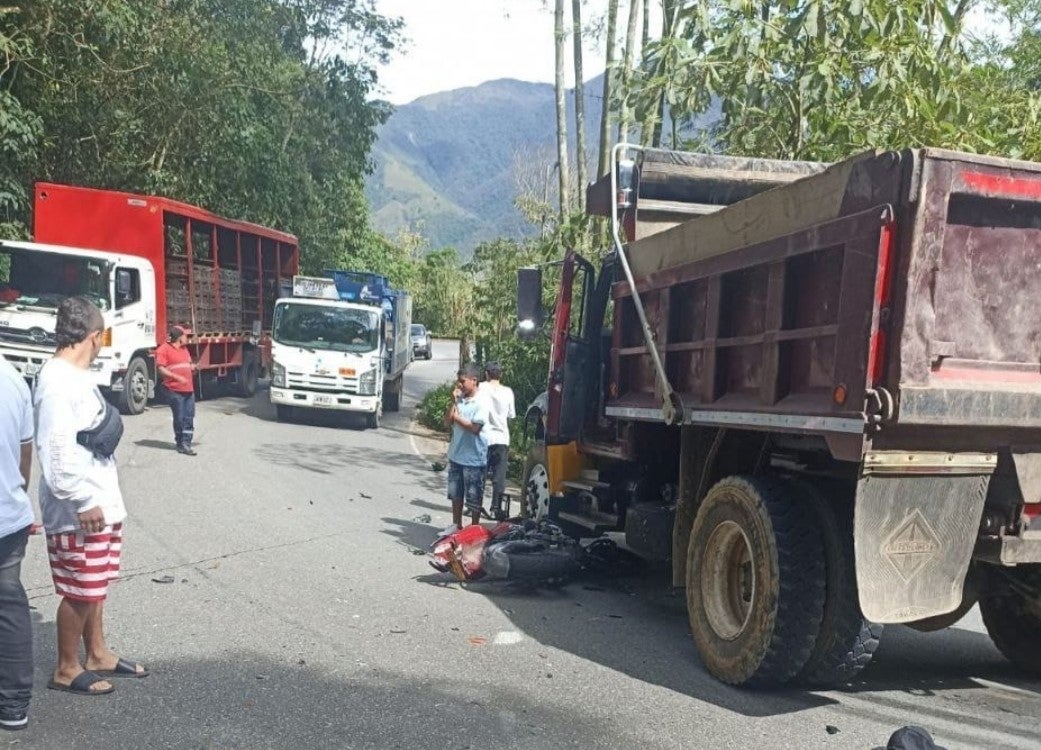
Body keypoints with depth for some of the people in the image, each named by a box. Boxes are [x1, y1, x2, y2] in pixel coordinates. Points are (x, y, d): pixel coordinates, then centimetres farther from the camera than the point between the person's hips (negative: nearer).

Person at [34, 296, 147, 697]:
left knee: (95, 585, 19)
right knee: (80, 591, 3)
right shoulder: (56, 381, -20)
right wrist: (82, 500, -23)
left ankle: (98, 655, 32)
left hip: (100, 501, 10)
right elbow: (57, 449, -25)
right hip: (79, 509, -9)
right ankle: (67, 669, 18)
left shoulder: (77, 376, 10)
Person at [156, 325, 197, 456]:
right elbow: (160, 369, -14)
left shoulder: (184, 349, 20)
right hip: (175, 390, -7)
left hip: (189, 389, 7)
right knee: (179, 418, 1)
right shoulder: (163, 349, -6)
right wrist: (177, 377, -23)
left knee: (189, 417, 2)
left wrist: (193, 367, 10)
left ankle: (186, 443, 5)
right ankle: (180, 444, 12)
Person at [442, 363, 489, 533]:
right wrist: (453, 402, -7)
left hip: (474, 458, -7)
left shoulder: (481, 403, -14)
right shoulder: (459, 400, 4)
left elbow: (475, 427, -21)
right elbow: (447, 423, 2)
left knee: (474, 497, 5)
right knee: (455, 493, 17)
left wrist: (457, 417, -11)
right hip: (456, 455, 7)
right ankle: (456, 525, 31)